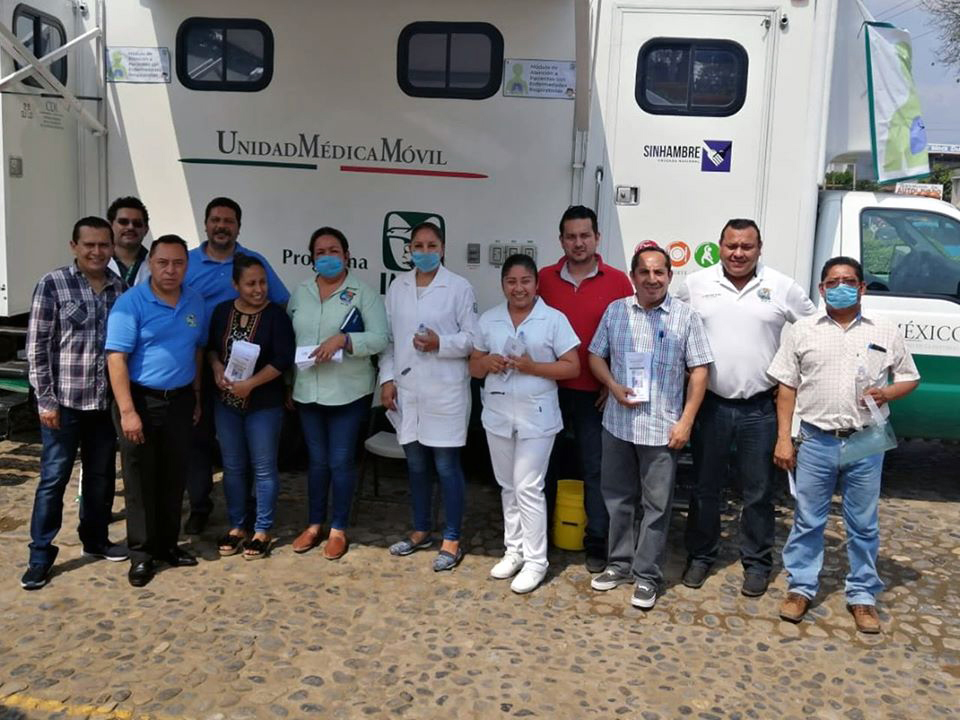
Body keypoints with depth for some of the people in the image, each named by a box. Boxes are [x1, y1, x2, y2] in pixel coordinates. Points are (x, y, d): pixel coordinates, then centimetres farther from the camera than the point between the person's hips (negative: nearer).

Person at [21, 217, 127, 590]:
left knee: (101, 475, 15)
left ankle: (95, 539, 32)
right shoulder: (52, 285, -7)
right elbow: (36, 346, -7)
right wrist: (45, 399, -11)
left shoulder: (120, 287, 4)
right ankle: (41, 555, 16)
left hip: (106, 401, 4)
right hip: (64, 401, -4)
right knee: (54, 477, 3)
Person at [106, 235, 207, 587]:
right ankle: (142, 553, 15)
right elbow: (116, 359, -16)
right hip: (140, 400, -5)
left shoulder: (195, 302, 5)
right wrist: (128, 411, -21)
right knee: (140, 479, 4)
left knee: (173, 477, 13)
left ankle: (168, 544, 27)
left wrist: (197, 398, 11)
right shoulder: (131, 302, -12)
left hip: (180, 401, 5)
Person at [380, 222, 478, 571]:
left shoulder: (459, 288, -4)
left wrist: (441, 343, -20)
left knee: (446, 466, 2)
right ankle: (421, 530, 30)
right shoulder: (397, 287, 9)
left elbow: (473, 338, -5)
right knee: (416, 465, 14)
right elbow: (388, 337, 10)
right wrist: (387, 378, 3)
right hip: (407, 389, 4)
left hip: (445, 390, -4)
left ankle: (452, 540, 14)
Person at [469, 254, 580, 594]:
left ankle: (535, 561, 7)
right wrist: (487, 363, -12)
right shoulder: (489, 319, 6)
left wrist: (532, 367, -20)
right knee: (508, 487, 14)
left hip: (536, 416, -4)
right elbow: (473, 366, 11)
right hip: (498, 414, 4)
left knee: (528, 488, -4)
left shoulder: (554, 319, -5)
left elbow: (572, 367, -7)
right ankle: (514, 551, 27)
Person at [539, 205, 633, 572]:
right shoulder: (544, 278, 2)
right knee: (544, 464, 14)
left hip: (594, 393, -2)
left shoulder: (617, 281, -3)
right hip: (549, 389, 2)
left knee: (595, 469, 5)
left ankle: (597, 543, 18)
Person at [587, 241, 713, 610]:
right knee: (618, 497, 14)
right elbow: (596, 356, 10)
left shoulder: (685, 316, -4)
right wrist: (614, 387, -9)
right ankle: (619, 563, 30)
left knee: (656, 504, 5)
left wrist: (685, 422, -10)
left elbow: (699, 372, -4)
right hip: (617, 423, 3)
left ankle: (647, 575, 18)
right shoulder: (615, 311, 4)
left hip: (662, 428, -3)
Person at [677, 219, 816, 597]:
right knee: (705, 487, 12)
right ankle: (700, 556, 27)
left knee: (758, 492, 9)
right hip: (710, 405, 1)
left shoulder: (783, 287, -1)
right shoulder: (696, 285, 1)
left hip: (760, 408, -1)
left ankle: (756, 562, 24)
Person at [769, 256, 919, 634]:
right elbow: (787, 387, 4)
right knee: (807, 520, 9)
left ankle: (862, 595, 23)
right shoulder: (803, 330, 3)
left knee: (863, 525, 10)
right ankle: (801, 587, 23)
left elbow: (910, 377, 11)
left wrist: (887, 393, -12)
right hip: (816, 440, 0)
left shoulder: (885, 332, 3)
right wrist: (783, 438, -2)